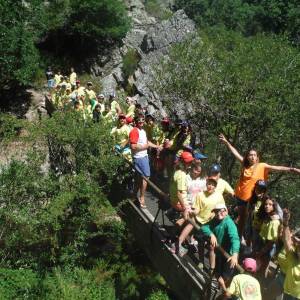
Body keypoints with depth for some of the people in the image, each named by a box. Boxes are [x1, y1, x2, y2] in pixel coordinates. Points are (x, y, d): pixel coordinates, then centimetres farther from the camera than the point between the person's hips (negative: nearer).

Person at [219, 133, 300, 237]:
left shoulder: (262, 166, -10)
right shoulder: (244, 164, -1)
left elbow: (277, 168, -17)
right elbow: (235, 153, 1)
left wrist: (291, 169, -27)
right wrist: (226, 142, 1)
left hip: (253, 197, -2)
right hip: (240, 195, 3)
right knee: (242, 217, 13)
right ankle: (239, 237, 25)